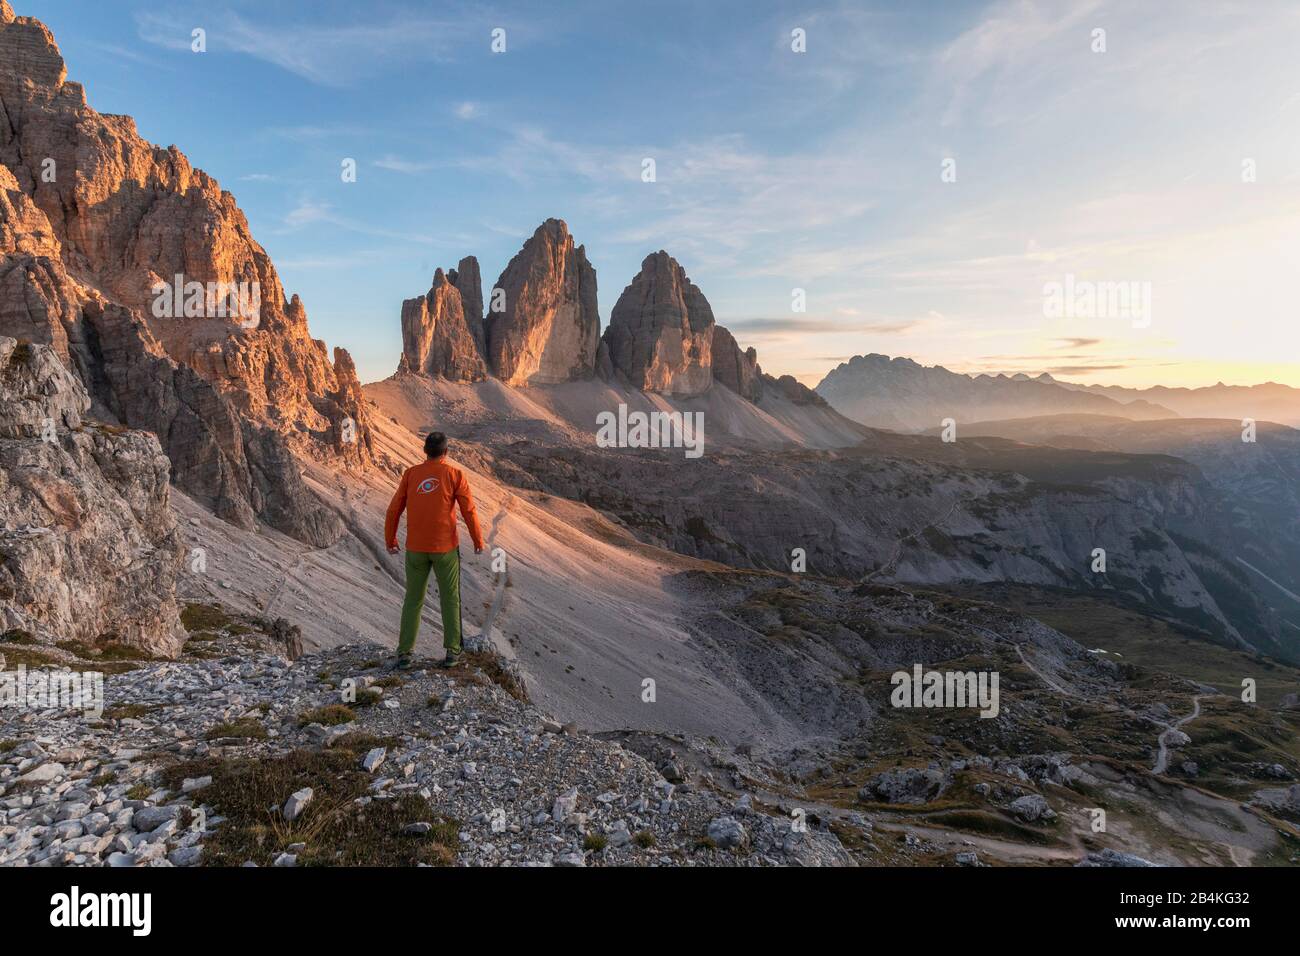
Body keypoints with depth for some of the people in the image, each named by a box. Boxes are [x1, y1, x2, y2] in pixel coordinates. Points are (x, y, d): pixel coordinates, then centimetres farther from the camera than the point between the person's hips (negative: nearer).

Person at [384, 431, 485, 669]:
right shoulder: (455, 474, -6)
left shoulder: (411, 474, 2)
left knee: (413, 599, 13)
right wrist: (479, 541, 4)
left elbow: (394, 510, 3)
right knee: (450, 598, 10)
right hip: (445, 546, -2)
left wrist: (390, 540, 17)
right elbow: (469, 511, -8)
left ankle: (405, 653, 8)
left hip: (416, 547, 2)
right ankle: (452, 651, 6)